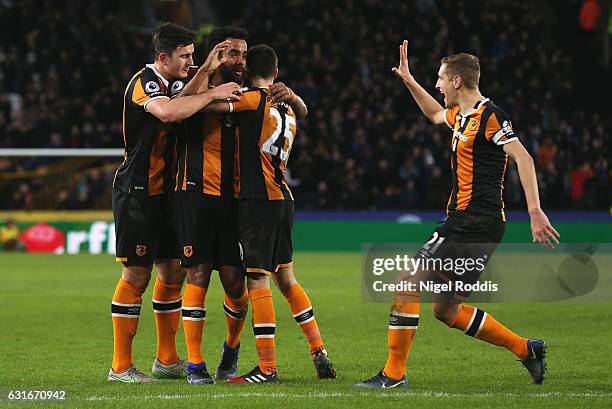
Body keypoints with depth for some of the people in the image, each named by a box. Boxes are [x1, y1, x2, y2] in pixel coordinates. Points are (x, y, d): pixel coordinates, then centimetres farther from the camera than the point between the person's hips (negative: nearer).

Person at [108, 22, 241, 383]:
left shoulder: (169, 82, 14)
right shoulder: (144, 82, -17)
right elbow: (169, 112, -35)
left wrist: (205, 72, -8)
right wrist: (212, 94, -27)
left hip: (162, 192, 9)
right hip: (136, 193, -9)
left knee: (173, 272, 11)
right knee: (136, 276, -7)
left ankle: (167, 360, 20)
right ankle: (121, 366, -2)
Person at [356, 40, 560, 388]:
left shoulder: (489, 115, -11)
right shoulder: (462, 114, 17)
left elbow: (523, 157, -21)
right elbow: (436, 114, 42)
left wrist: (535, 212, -29)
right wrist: (409, 81, 36)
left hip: (475, 225, -10)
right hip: (462, 223, 10)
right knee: (446, 309, 11)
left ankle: (394, 374, -5)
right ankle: (526, 349, 16)